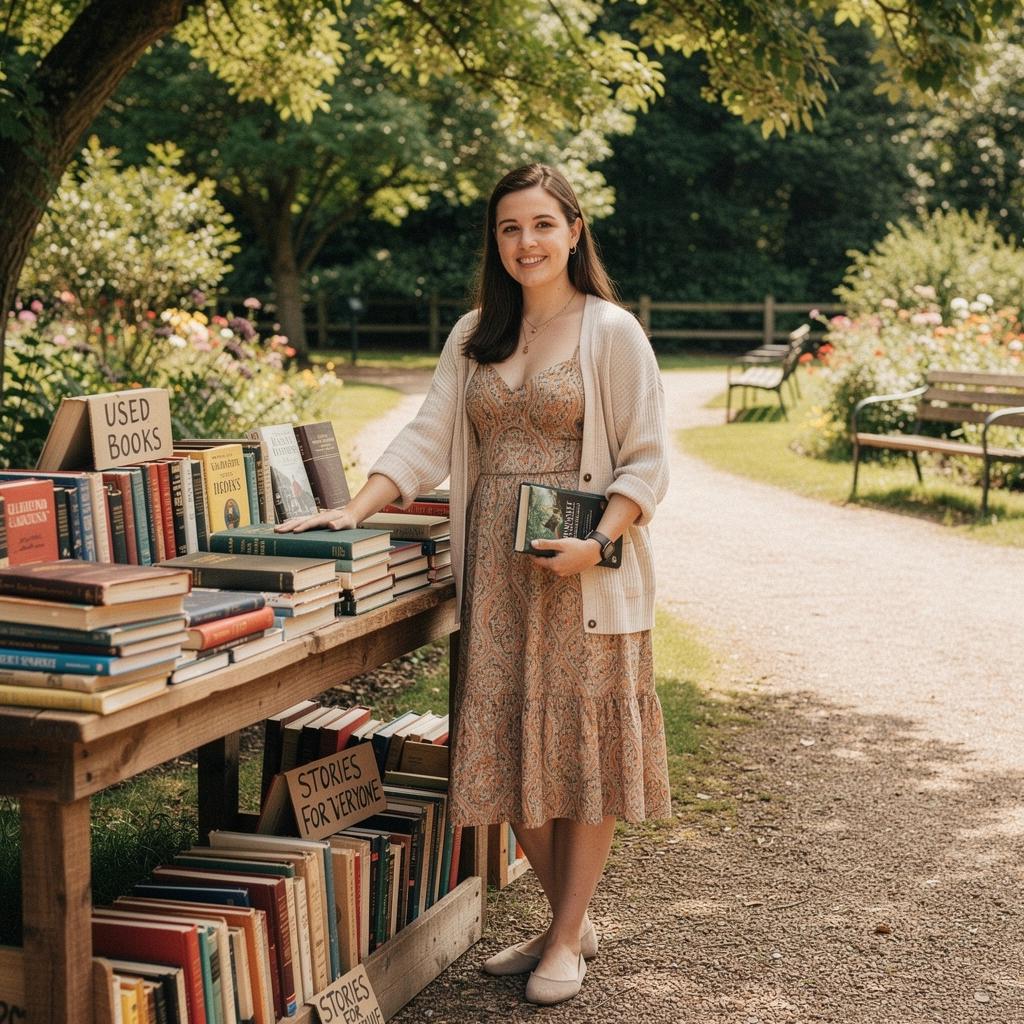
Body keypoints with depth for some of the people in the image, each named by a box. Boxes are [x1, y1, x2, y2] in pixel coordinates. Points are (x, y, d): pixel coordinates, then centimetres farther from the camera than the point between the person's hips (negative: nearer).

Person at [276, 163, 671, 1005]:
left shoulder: (611, 332, -4)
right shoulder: (475, 335, 12)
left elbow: (646, 463, -7)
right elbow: (428, 440, 6)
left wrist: (597, 543, -21)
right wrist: (354, 510, -7)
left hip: (582, 570, -5)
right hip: (495, 572, 5)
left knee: (585, 748, 2)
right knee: (509, 751, 7)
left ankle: (567, 941, 15)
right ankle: (572, 918, 26)